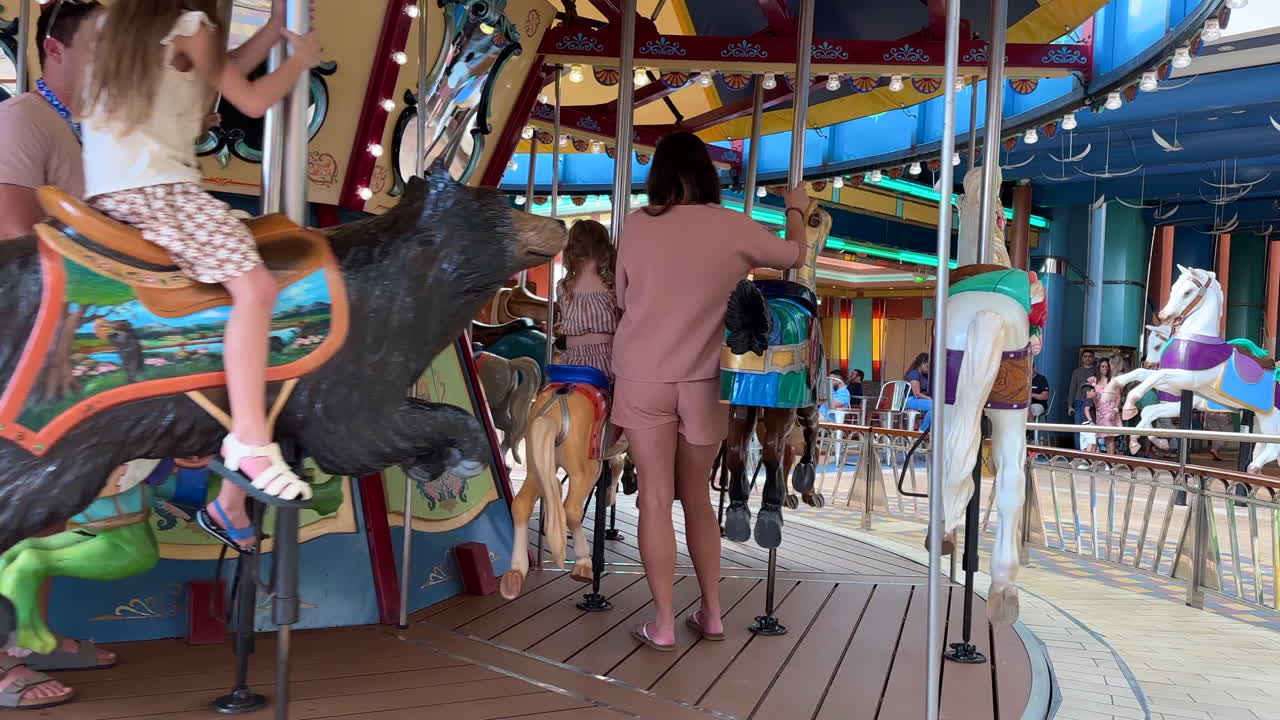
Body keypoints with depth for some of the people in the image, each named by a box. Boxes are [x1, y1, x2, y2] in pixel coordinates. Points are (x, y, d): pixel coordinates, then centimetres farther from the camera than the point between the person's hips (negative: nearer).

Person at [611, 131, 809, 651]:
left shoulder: (638, 225, -4)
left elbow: (624, 298, 6)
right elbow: (794, 255, 12)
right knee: (697, 497, 16)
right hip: (703, 382, 1)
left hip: (644, 378, -1)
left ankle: (663, 623, 7)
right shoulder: (734, 228, -4)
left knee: (655, 498, 4)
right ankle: (711, 613, 22)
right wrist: (796, 209, 30)